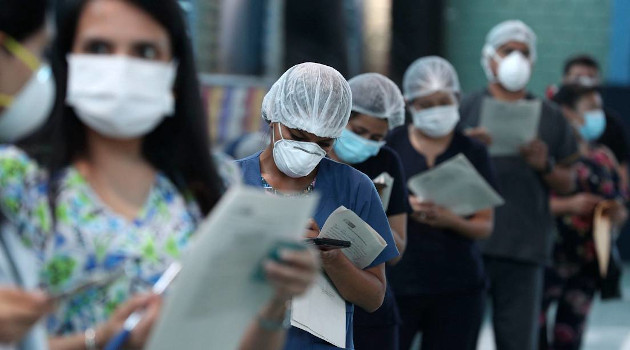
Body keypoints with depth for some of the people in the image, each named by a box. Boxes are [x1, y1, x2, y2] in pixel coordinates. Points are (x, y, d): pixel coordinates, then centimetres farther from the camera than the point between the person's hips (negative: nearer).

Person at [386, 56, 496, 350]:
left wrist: (450, 220, -17)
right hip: (396, 281, -1)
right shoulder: (390, 145, 3)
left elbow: (485, 225, 4)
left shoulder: (473, 152, 5)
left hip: (458, 286, 1)